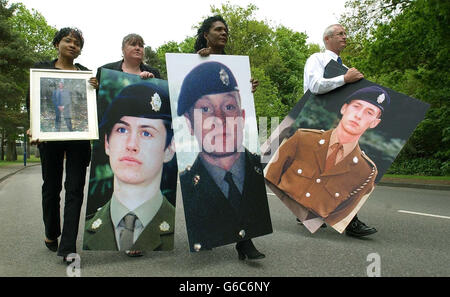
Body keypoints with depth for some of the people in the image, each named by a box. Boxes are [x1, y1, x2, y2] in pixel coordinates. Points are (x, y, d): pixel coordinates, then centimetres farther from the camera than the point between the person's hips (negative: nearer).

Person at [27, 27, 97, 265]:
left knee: (75, 189, -4)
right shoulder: (42, 68, 10)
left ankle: (68, 247, -2)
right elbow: (31, 101, 6)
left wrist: (97, 88, -10)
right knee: (51, 186, 10)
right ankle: (51, 234, 32)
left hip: (79, 136, 1)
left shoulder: (86, 73, 12)